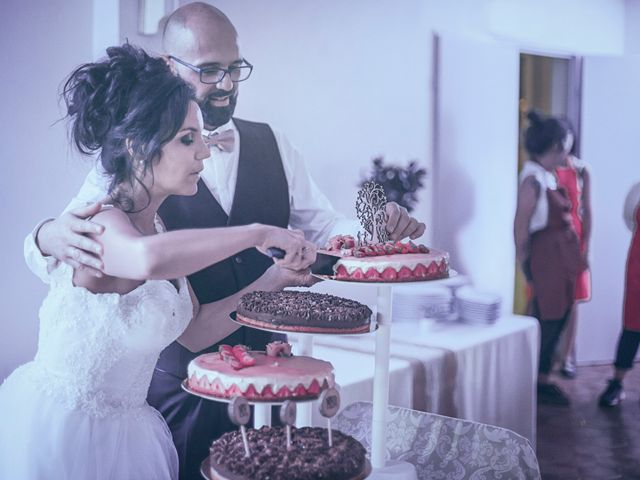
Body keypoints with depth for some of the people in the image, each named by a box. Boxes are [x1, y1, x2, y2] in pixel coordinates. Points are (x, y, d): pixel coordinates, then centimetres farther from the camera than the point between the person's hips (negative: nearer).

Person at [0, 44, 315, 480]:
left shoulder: (155, 225, 5)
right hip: (57, 427, -8)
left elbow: (195, 331, 6)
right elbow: (149, 259, -47)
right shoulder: (101, 223, -22)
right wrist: (258, 234, -35)